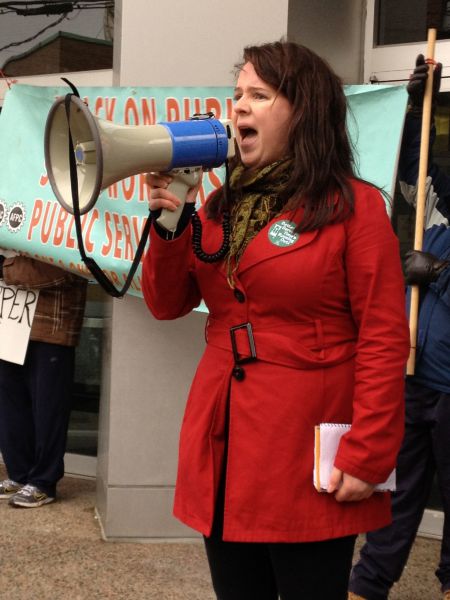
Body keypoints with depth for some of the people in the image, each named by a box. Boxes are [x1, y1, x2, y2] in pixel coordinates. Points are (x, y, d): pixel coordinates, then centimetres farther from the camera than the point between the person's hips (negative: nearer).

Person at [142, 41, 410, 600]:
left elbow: (384, 340, -11)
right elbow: (167, 305, 10)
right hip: (223, 448, 6)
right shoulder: (223, 205, 13)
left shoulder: (355, 206, -6)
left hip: (307, 456, -6)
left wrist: (366, 457, -15)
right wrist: (170, 220, -5)